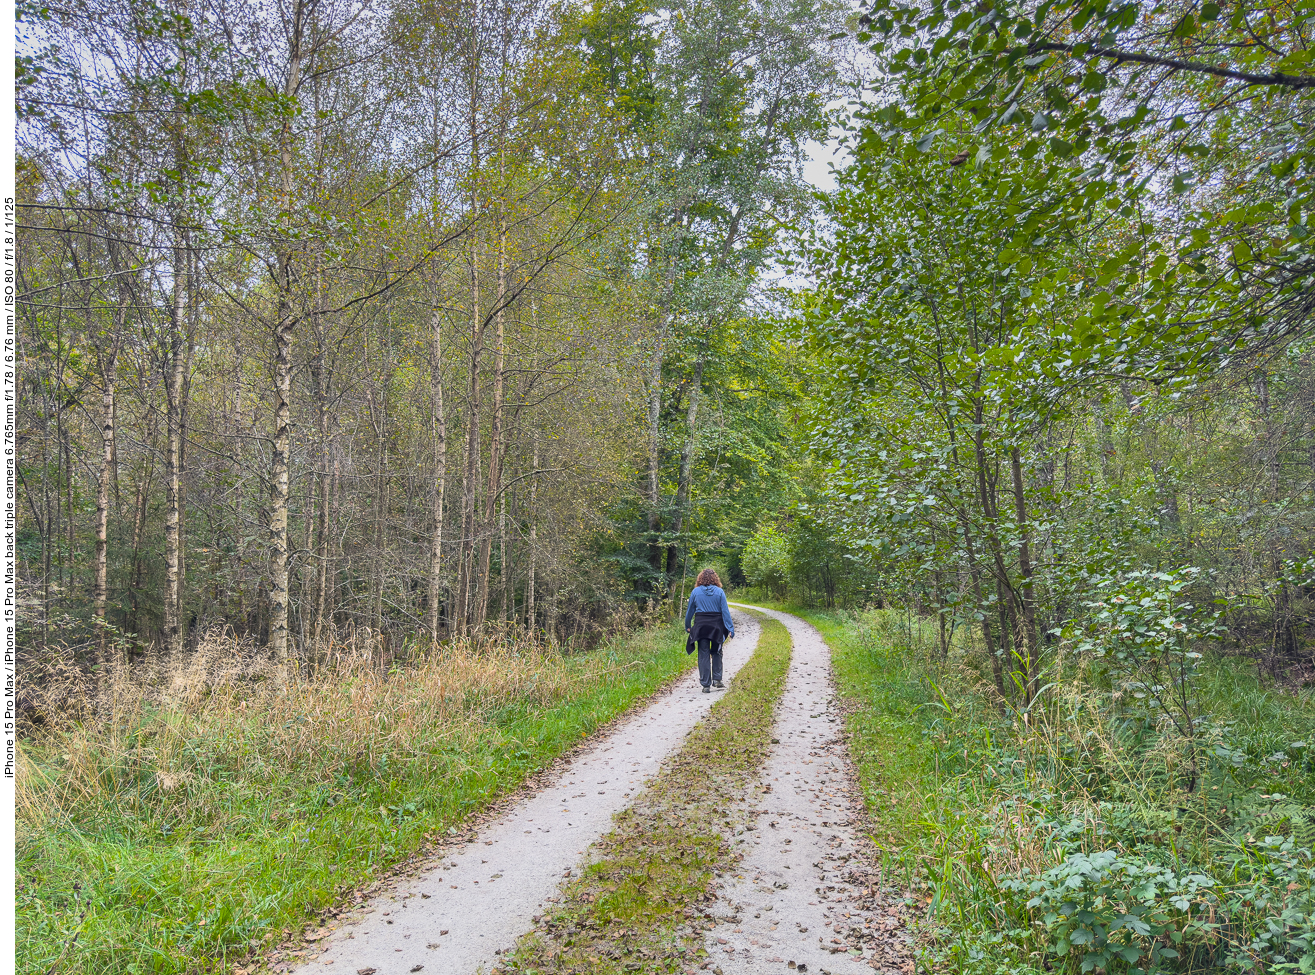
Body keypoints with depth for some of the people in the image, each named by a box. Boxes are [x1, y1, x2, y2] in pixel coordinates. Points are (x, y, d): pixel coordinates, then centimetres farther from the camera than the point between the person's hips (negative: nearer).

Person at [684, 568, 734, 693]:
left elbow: (690, 610, 7)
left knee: (703, 655, 3)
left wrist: (687, 626, 20)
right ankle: (717, 679, 10)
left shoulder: (696, 592, 0)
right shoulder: (719, 592, -2)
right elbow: (725, 611, -4)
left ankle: (706, 685, 2)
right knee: (716, 652, 18)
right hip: (717, 626, 0)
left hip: (701, 626, 0)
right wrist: (730, 628, -2)